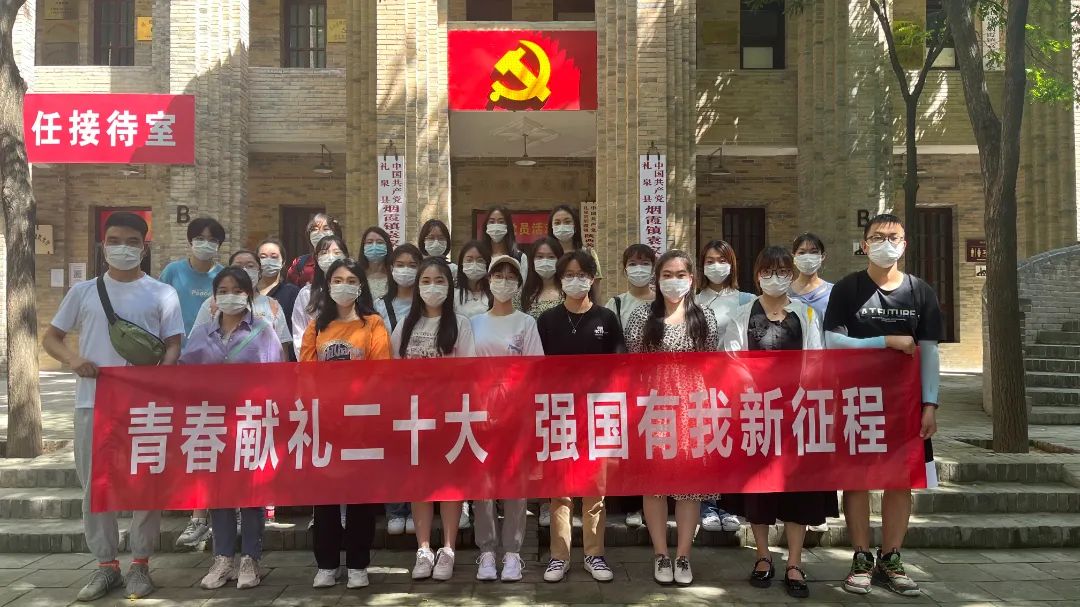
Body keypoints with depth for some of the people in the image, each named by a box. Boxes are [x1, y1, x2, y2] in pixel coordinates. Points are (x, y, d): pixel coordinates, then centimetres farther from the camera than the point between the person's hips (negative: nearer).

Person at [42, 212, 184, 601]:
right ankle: (106, 565, 20)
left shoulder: (162, 293, 3)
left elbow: (173, 346, 1)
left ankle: (140, 564, 16)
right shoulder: (83, 292, 9)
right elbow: (50, 338, 14)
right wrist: (72, 359, -8)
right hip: (93, 401, 2)